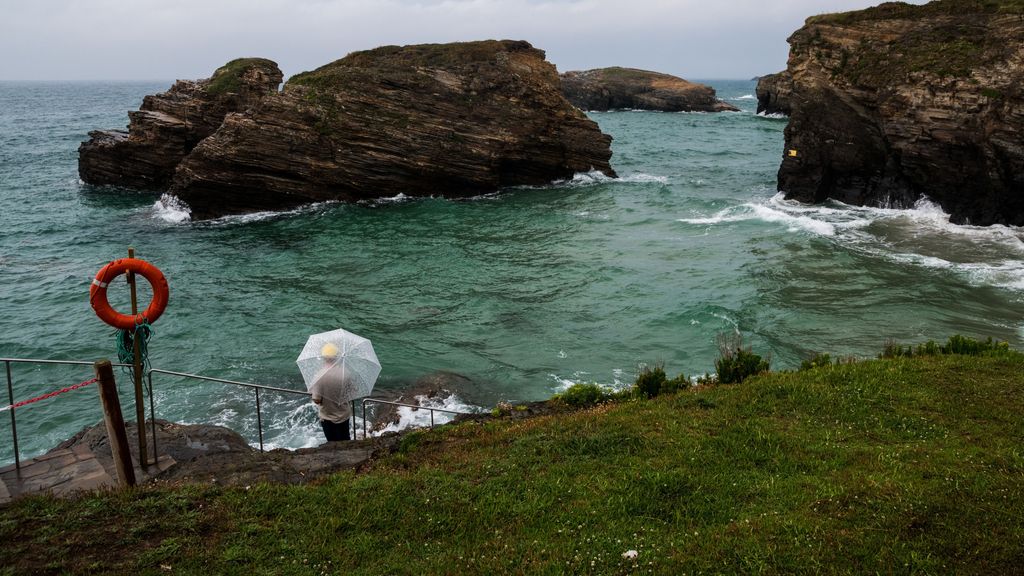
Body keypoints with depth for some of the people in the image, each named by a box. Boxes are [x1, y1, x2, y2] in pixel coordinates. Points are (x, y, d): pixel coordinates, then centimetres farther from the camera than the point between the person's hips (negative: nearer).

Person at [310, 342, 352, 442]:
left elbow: (316, 400, -21)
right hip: (345, 415, 4)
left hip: (329, 418, -3)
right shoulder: (345, 372, -13)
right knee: (346, 442, 23)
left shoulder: (320, 377, -25)